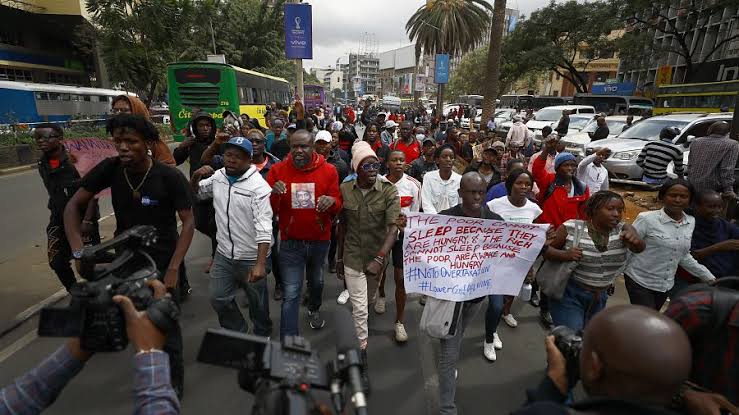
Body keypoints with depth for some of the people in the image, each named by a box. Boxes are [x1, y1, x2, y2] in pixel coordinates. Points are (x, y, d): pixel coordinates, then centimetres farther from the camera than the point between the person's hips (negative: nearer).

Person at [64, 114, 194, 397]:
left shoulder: (170, 177, -18)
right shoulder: (110, 169, -9)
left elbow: (188, 222, -15)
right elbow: (73, 206, -1)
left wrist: (173, 269, -20)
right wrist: (78, 253, -13)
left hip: (161, 262, -3)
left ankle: (173, 383, 26)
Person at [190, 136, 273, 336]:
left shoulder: (258, 185, -19)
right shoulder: (217, 176, 1)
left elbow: (264, 227, -25)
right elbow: (194, 194, 18)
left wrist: (261, 264, -33)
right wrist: (196, 177, -4)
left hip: (252, 258, -6)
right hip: (224, 254, 6)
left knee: (257, 302, 13)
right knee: (218, 298, 16)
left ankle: (262, 336, 40)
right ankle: (237, 332, 42)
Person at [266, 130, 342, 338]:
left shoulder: (329, 170, -6)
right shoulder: (278, 170, -7)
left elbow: (338, 207, -3)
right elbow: (269, 210, -4)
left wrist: (331, 201, -26)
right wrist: (274, 194, -26)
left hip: (320, 240, 2)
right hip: (291, 242, -2)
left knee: (316, 281, 25)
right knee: (290, 294, -3)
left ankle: (314, 309, 57)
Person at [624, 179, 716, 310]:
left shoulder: (690, 222, 3)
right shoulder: (647, 219, -16)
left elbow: (684, 255, 15)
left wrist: (709, 277, 16)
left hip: (666, 284, 6)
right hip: (640, 281, -6)